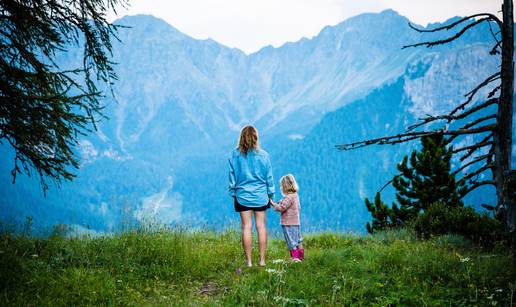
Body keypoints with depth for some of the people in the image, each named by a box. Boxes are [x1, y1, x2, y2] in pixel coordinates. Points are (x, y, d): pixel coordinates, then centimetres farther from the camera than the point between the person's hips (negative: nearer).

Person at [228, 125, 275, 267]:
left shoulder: (235, 155, -4)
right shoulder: (263, 155, -4)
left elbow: (232, 177, 1)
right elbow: (269, 177, 2)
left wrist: (233, 192, 11)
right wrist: (270, 194, 12)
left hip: (242, 195, 0)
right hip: (260, 195, 0)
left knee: (246, 227, 2)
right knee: (261, 226, 6)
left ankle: (249, 261, 3)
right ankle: (262, 260, 9)